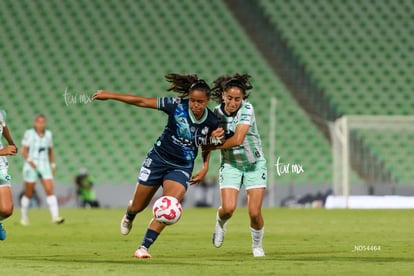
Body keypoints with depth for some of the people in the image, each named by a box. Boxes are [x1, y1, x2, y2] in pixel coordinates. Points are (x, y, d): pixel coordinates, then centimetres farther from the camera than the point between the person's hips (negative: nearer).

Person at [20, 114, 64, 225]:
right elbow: (23, 150, -11)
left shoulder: (48, 134, 6)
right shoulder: (29, 133, -7)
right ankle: (24, 217, 25)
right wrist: (29, 161, -25)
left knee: (50, 191, -13)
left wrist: (53, 165, 12)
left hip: (44, 167, 3)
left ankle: (55, 217, -21)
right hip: (31, 167, -3)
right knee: (28, 194, 5)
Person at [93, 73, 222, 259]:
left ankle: (144, 247, -10)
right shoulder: (176, 106, -19)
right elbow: (141, 102, -15)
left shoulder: (212, 122, -11)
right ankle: (128, 217, 50)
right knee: (137, 206, 11)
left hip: (181, 168, 1)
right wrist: (110, 96, -15)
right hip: (158, 159, -1)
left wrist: (205, 167, 0)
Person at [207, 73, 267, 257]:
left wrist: (213, 146, -16)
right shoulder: (216, 113, -8)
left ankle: (257, 245, 19)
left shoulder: (247, 109, -19)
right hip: (230, 164, 2)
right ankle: (220, 223, 19)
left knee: (255, 213, -10)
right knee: (228, 208, -18)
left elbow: (238, 140, -26)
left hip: (254, 164, -2)